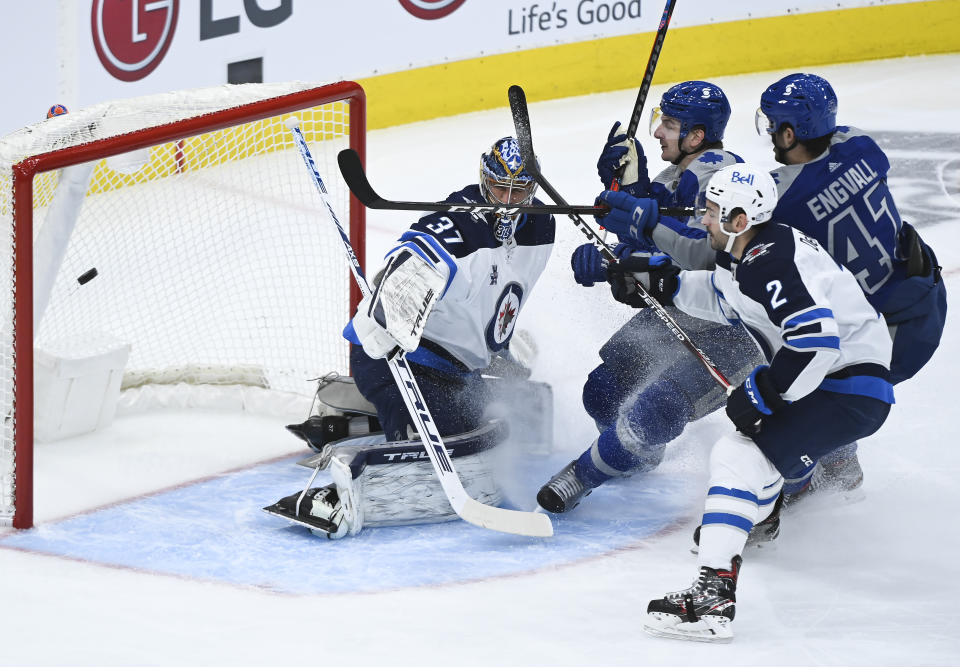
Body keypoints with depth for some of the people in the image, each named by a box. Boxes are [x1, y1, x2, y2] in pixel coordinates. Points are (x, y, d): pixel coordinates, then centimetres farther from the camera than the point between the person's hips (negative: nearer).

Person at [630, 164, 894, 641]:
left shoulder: (769, 265, -24)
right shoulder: (750, 250, 8)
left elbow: (816, 339, -32)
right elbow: (724, 297, 28)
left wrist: (761, 395, -23)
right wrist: (662, 282, 17)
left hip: (849, 391, -11)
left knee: (739, 456, -20)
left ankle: (713, 599, -30)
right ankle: (756, 517, 61)